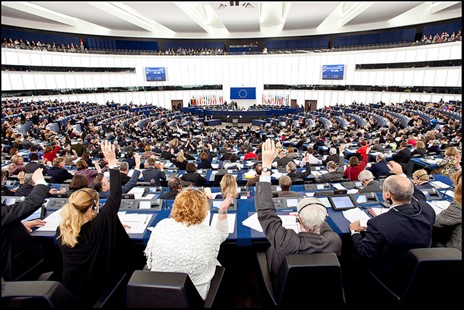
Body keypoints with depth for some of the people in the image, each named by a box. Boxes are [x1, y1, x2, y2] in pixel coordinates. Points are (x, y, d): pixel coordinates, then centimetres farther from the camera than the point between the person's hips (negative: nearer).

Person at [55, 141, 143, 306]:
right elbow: (115, 195, -26)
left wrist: (111, 226, 8)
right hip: (96, 290, -5)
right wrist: (112, 163, -24)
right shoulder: (97, 227, -28)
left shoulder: (61, 230, -12)